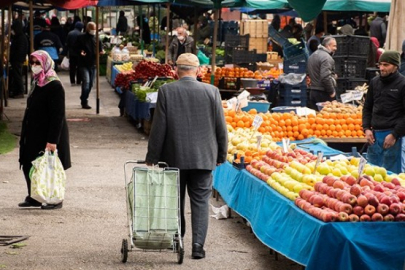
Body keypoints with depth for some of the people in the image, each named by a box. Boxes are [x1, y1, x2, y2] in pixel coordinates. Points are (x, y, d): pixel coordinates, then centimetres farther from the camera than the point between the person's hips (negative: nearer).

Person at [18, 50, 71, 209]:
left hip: (47, 136, -9)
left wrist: (52, 140, -25)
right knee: (28, 166, 10)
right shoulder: (37, 83, 11)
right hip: (34, 135, 9)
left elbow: (58, 116, -21)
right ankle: (33, 198, 20)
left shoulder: (54, 86, -17)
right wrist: (25, 134, 17)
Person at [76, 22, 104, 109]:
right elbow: (76, 49, -1)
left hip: (93, 64, 6)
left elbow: (100, 47, 18)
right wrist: (80, 52, -23)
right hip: (84, 65, -6)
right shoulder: (81, 38, -4)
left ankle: (84, 100, 27)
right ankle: (84, 102, -12)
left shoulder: (97, 38, 10)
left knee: (90, 83, 11)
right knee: (86, 82, -17)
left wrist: (101, 51, -5)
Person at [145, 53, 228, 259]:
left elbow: (158, 128, -6)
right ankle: (198, 244, -4)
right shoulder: (211, 92, -4)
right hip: (203, 157, 0)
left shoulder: (166, 91, -7)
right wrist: (221, 155, 12)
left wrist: (152, 157, 2)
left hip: (174, 157, 0)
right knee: (200, 201, 4)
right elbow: (221, 127, 0)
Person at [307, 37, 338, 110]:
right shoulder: (326, 57, -15)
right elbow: (325, 77, -25)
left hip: (312, 91, 9)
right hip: (323, 93, -9)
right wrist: (332, 92, -14)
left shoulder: (313, 55, 16)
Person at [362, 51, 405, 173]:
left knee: (393, 173, -3)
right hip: (374, 135, 6)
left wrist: (395, 135, -13)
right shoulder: (375, 82, 11)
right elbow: (367, 108, 19)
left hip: (393, 136, -6)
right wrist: (366, 129, 6)